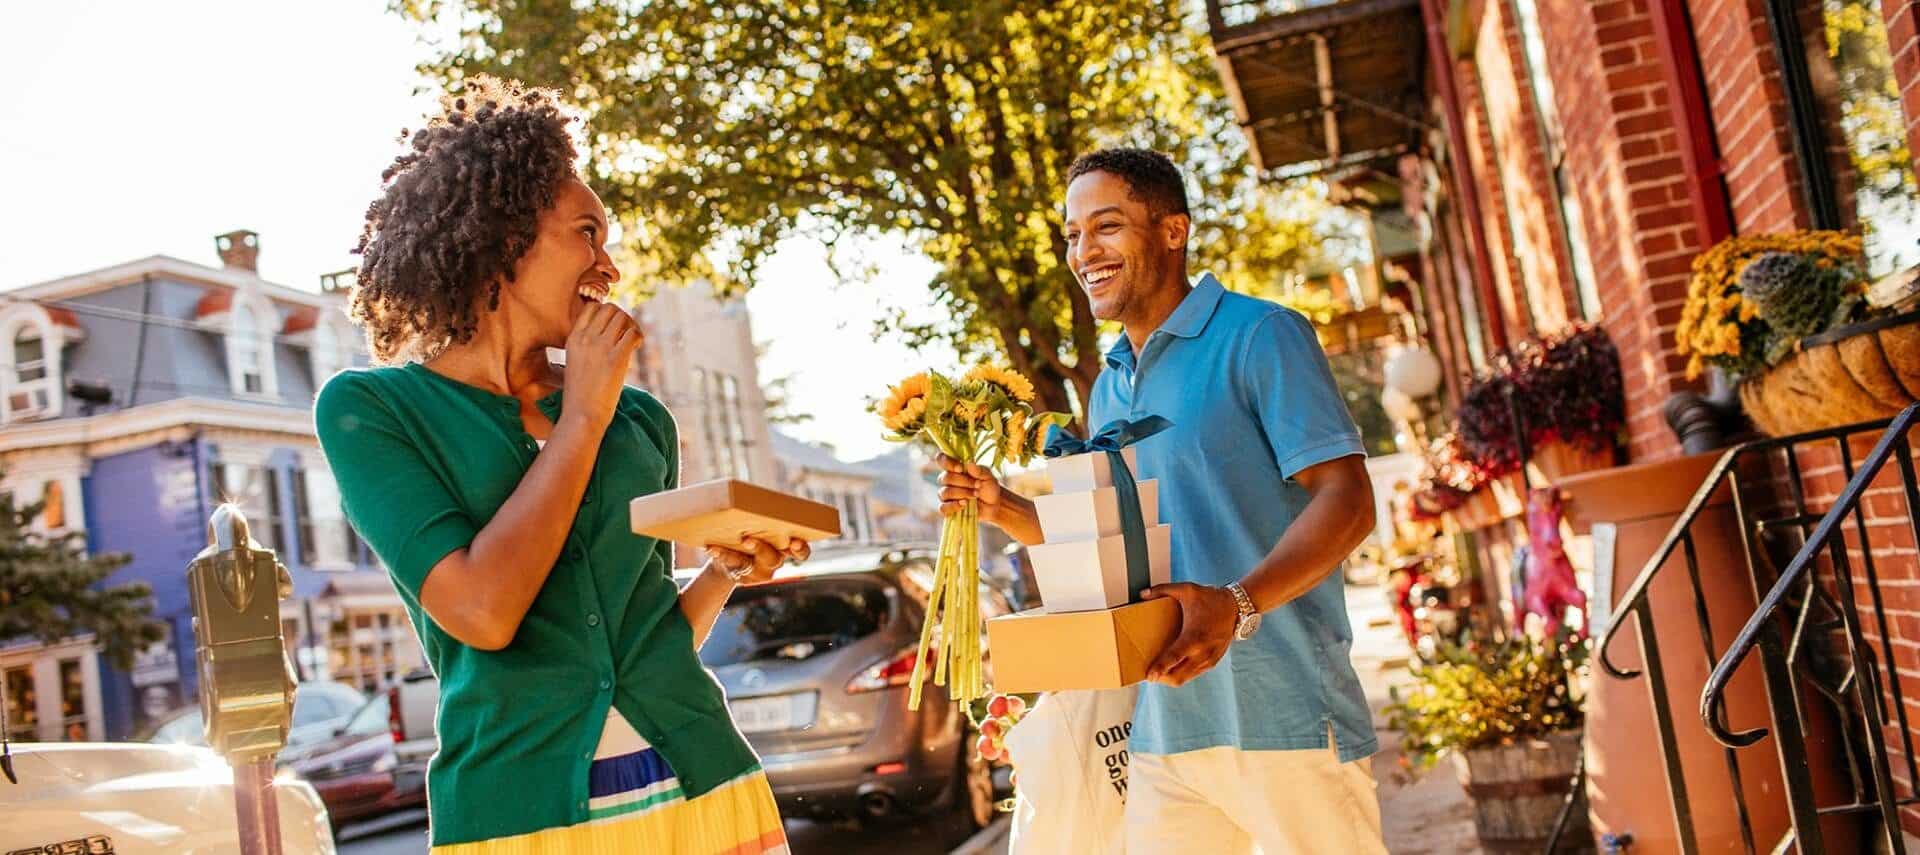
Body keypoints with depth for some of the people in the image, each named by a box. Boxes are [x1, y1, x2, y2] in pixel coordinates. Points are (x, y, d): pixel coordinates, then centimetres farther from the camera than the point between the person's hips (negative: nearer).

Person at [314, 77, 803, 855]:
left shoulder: (640, 419, 8)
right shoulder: (368, 408, -3)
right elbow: (481, 615, -17)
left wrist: (725, 572, -2)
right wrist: (581, 417, -10)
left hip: (703, 789, 4)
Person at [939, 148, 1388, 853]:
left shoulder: (1259, 337, -6)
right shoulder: (1108, 390, 17)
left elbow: (1347, 501, -13)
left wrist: (1237, 605, -27)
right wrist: (1004, 509, 8)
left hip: (1285, 719, -6)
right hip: (1163, 731, 7)